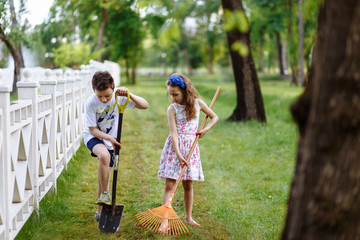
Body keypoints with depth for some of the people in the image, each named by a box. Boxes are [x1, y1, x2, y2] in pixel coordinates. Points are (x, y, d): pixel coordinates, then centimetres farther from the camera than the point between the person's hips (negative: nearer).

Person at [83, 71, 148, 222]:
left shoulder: (119, 96, -18)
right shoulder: (91, 103, -23)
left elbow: (144, 105, -20)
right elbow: (93, 130, -16)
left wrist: (129, 95, -35)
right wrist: (109, 137, -32)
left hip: (111, 139, 3)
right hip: (92, 136, -3)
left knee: (105, 179, 5)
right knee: (104, 155, -37)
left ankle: (100, 212, 22)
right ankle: (105, 194, -22)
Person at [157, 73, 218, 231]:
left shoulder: (197, 103, 2)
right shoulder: (172, 109, -6)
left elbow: (214, 117, 14)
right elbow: (173, 133, -14)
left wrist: (205, 129, -4)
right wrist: (178, 154, -23)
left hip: (190, 147, 2)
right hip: (174, 147, -2)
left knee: (188, 184, 9)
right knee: (169, 184, -7)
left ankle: (188, 217, 23)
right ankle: (165, 221, -10)